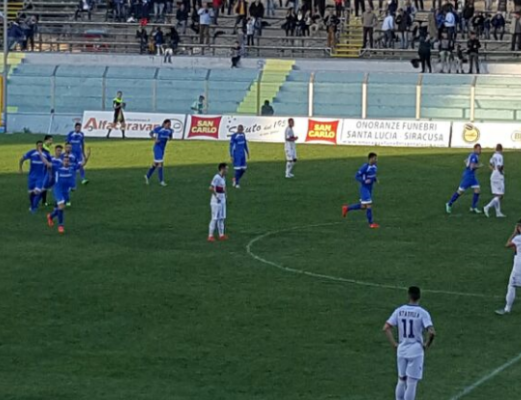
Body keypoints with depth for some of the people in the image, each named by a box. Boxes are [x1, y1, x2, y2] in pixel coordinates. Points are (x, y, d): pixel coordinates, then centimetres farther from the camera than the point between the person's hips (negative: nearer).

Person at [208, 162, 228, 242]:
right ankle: (210, 236, -2)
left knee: (221, 218, 12)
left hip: (222, 200, 9)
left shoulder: (223, 177, 11)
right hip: (216, 201, -9)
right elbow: (211, 188, -26)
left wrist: (225, 195, 16)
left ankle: (221, 235, 18)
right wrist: (217, 197, -21)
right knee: (215, 218, -6)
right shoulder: (217, 177, -18)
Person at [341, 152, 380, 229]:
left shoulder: (374, 166, 3)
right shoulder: (365, 167, -20)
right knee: (369, 205, -8)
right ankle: (371, 223, 3)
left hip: (370, 188, 8)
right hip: (364, 188, -8)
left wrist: (375, 179, 1)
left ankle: (347, 208, 30)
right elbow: (357, 176, -16)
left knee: (363, 206, 14)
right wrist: (364, 181, -30)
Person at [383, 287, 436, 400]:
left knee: (401, 380, 17)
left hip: (401, 350, 4)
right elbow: (431, 332, -21)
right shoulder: (422, 313, -11)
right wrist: (427, 345, -5)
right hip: (416, 351, -4)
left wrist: (394, 344, 5)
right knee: (412, 383, 0)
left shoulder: (399, 311, 1)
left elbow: (386, 328, -1)